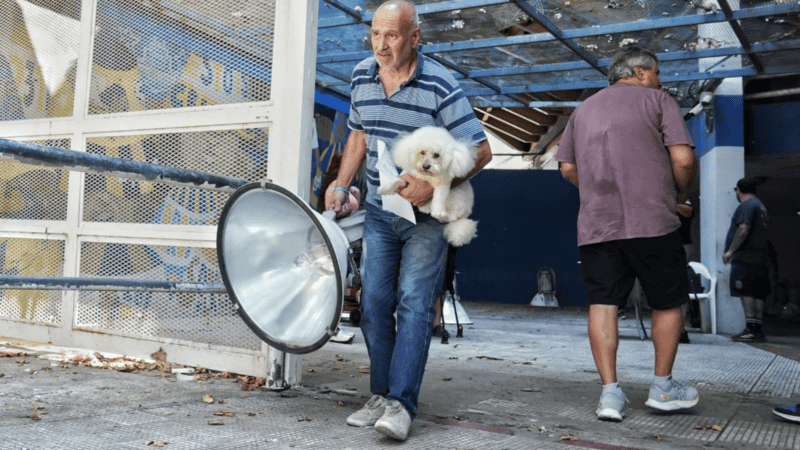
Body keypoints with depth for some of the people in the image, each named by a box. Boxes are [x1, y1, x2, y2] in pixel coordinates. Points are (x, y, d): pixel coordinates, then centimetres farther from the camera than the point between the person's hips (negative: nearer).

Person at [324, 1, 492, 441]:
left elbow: (480, 149, -17)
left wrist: (434, 184, -28)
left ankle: (401, 404, -8)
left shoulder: (441, 85, -16)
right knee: (374, 301, 4)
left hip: (427, 214, -5)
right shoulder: (361, 75, 2)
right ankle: (380, 395, 14)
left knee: (414, 302, -10)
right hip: (380, 211, 5)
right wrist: (341, 184, 3)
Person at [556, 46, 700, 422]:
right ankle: (662, 387, 19)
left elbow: (568, 168, 17)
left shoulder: (584, 109, 20)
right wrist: (681, 193, 13)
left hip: (595, 225, 4)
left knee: (602, 303, 3)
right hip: (651, 221, -3)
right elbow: (683, 159, -5)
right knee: (668, 302, 11)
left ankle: (610, 392, 0)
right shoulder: (657, 100, 6)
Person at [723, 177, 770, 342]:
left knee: (746, 293, -13)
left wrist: (730, 251, -17)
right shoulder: (760, 205, 24)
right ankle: (757, 330, 8)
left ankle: (750, 330, -17)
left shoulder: (747, 205, -7)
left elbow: (743, 229, -18)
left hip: (746, 256, -10)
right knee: (757, 294, 8)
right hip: (760, 259, 10)